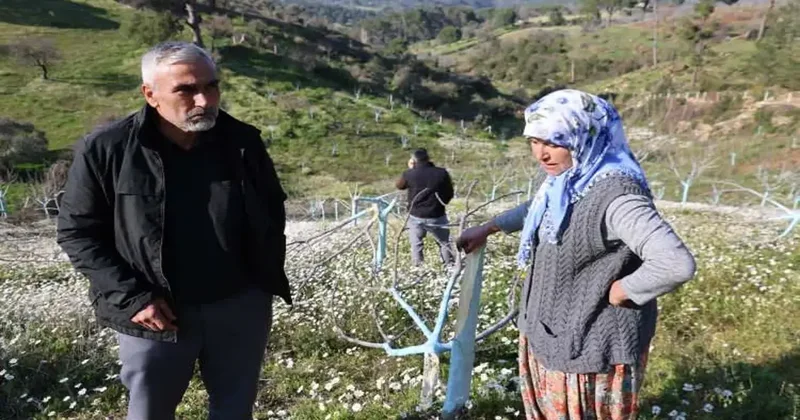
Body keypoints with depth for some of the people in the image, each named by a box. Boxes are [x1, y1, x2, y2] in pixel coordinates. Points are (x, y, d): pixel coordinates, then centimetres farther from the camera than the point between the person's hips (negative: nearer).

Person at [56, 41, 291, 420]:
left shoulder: (243, 141, -3)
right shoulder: (104, 150, -12)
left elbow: (273, 210, 10)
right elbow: (77, 232, -5)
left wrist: (268, 279, 4)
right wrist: (130, 297, -13)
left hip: (241, 307, 2)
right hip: (155, 315, -2)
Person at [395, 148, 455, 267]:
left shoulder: (409, 174, -9)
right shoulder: (442, 173, -7)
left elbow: (398, 185, 11)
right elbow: (450, 194, 3)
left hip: (415, 216, 0)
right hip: (437, 216, 0)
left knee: (416, 245, 14)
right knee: (445, 243, 17)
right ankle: (451, 266, 22)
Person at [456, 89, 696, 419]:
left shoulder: (614, 195, -30)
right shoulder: (567, 180, 2)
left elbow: (677, 264, -38)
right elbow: (536, 209, 24)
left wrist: (621, 291, -25)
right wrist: (487, 228, 22)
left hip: (590, 350, -9)